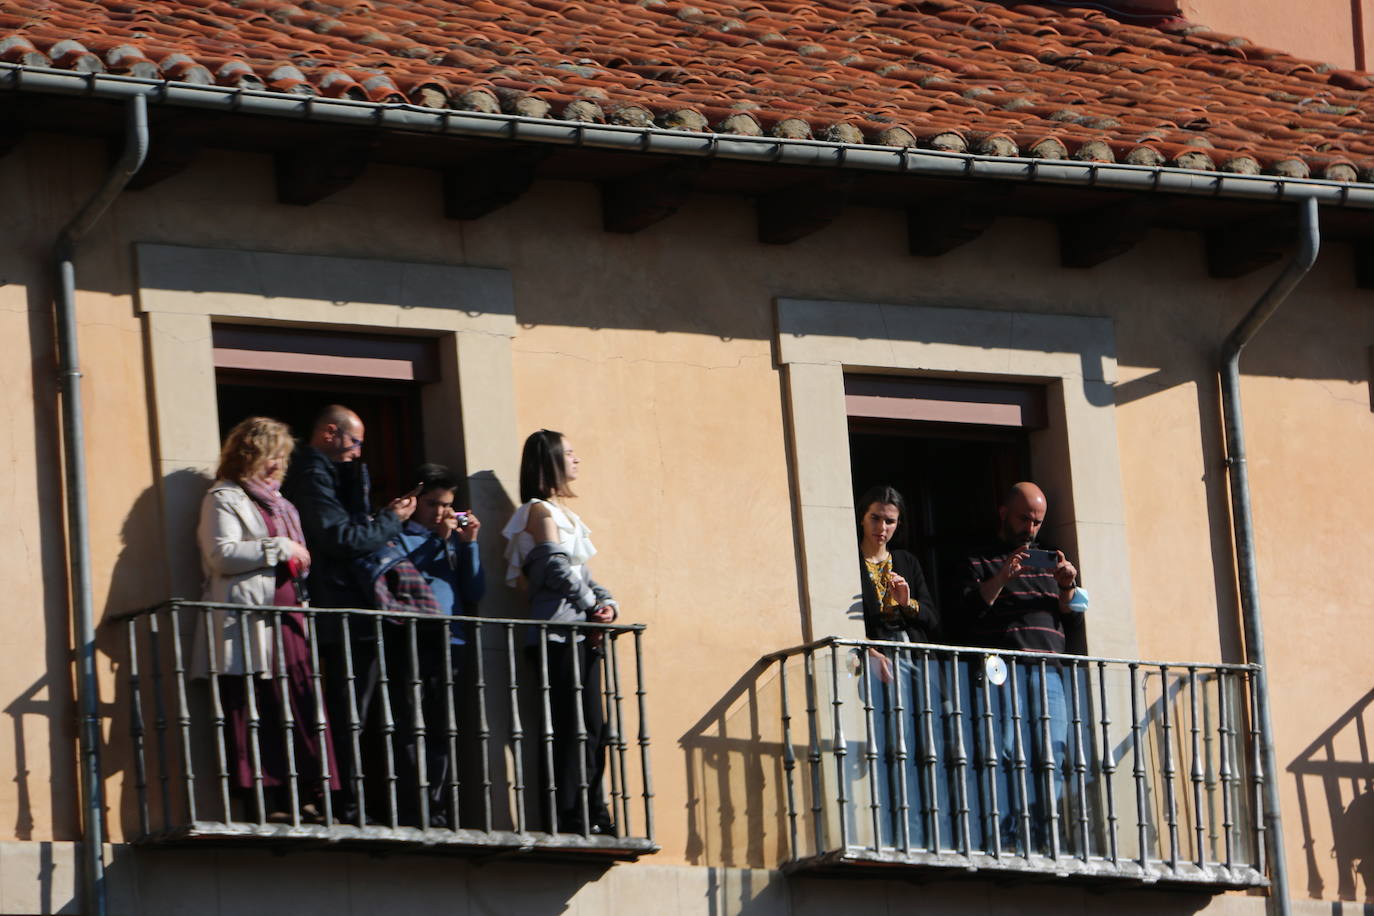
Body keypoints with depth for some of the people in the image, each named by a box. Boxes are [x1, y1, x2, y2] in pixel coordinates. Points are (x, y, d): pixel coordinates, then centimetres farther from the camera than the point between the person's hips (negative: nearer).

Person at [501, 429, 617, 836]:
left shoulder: (564, 513, 23)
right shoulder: (540, 511, -4)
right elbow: (557, 569, -15)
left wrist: (606, 603, 5)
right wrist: (593, 607, -11)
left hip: (581, 632, 9)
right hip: (558, 630, -9)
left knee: (592, 725, 6)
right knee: (569, 725, -12)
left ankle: (593, 814, 7)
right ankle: (568, 815, -14)